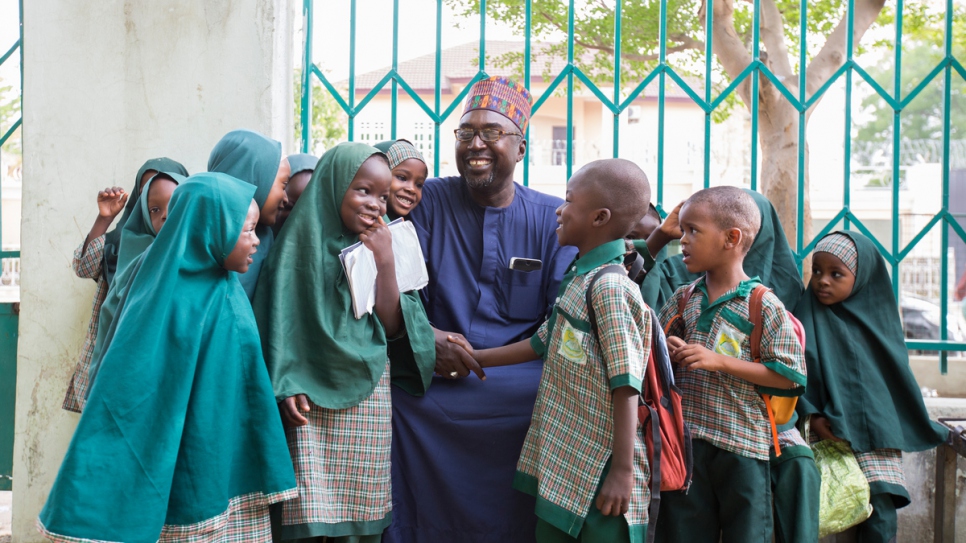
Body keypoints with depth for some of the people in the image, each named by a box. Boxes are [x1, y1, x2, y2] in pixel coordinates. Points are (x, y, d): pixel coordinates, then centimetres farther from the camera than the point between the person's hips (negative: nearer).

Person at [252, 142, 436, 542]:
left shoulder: (381, 244, 8)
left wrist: (385, 262, -9)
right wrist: (287, 385, -12)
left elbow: (392, 327, 1)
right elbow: (281, 317, -2)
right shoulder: (303, 241, -1)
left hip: (368, 397, 3)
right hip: (314, 396, -3)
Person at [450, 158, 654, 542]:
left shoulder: (609, 286, -19)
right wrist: (479, 358, 23)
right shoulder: (579, 278, 10)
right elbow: (544, 343, 20)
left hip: (598, 472, -9)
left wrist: (624, 471, -20)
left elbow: (625, 385, -21)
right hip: (561, 461, 9)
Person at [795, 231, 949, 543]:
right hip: (826, 434, -2)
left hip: (874, 433, 2)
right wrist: (811, 416, -16)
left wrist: (916, 426, 14)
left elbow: (897, 375, 17)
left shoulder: (877, 316, 11)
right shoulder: (810, 318, 2)